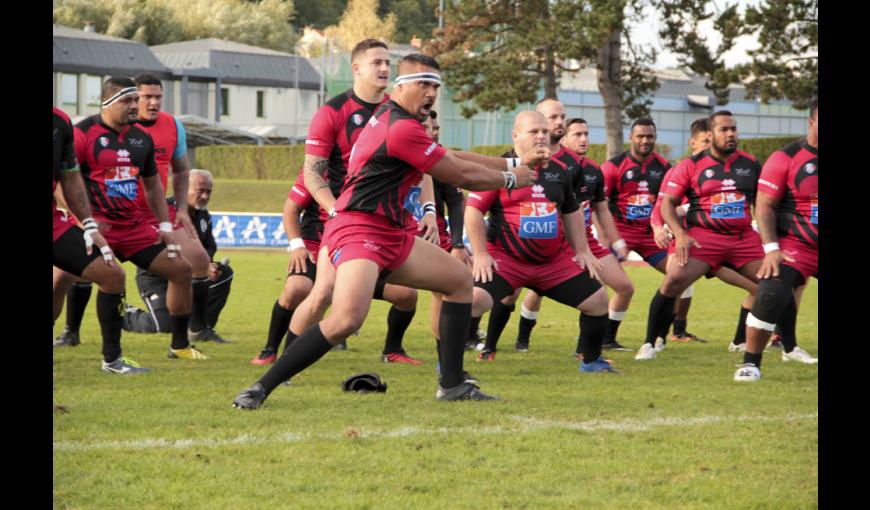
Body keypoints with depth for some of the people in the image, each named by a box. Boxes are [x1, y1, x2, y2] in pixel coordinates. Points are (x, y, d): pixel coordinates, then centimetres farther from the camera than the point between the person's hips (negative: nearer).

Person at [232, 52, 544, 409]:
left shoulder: (389, 115, 16)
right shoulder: (402, 129, -16)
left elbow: (454, 161, 28)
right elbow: (462, 176, -8)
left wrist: (514, 163, 28)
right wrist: (511, 179, 9)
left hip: (387, 234, 11)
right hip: (358, 231, -11)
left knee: (460, 280, 16)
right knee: (347, 319, -30)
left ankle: (452, 384, 17)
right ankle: (260, 388, -21)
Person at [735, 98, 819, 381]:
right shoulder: (786, 158, -7)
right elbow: (764, 206, -6)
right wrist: (771, 249, -14)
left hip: (813, 245, 5)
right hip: (794, 246, -5)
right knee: (770, 296, -19)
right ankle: (750, 363, -6)